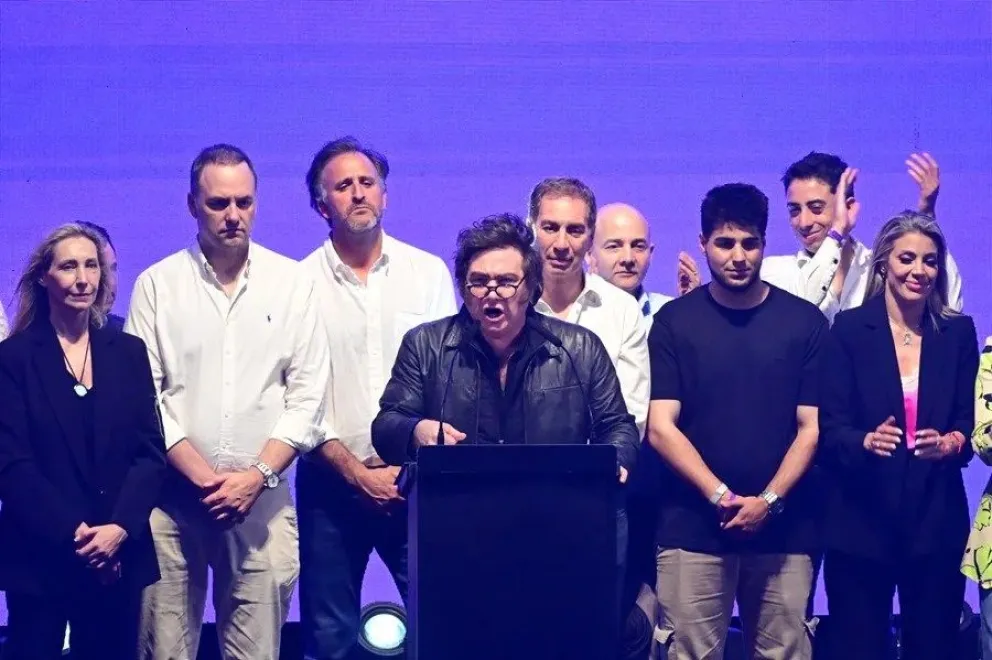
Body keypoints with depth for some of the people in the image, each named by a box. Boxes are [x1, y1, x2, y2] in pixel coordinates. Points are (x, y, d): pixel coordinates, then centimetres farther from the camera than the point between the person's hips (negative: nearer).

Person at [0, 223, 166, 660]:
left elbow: (150, 451, 4)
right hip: (39, 556, -3)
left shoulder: (128, 352, 9)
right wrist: (72, 533, -15)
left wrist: (120, 528, -11)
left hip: (119, 555, 3)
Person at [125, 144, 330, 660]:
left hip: (261, 498, 0)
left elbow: (307, 395, 2)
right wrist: (204, 477, -10)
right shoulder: (157, 285, 4)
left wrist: (257, 476, -9)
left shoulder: (292, 283, 5)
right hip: (173, 495, 0)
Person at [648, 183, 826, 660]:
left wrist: (769, 500, -9)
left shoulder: (804, 321, 6)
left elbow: (811, 428, 4)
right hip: (692, 526, -1)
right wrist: (720, 496, -11)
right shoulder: (674, 321, 4)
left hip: (784, 527, 1)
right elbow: (661, 428, -1)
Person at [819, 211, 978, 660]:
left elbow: (969, 423, 4)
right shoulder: (850, 329, -1)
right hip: (860, 523, -2)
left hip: (936, 523, 2)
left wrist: (950, 443, -18)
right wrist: (867, 441, -26)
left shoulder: (958, 332, 6)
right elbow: (830, 427, -5)